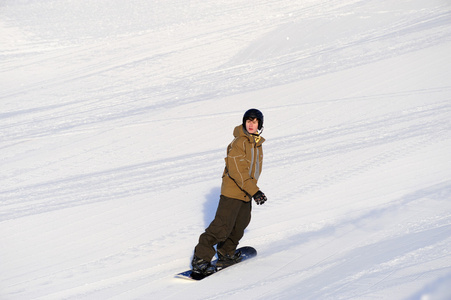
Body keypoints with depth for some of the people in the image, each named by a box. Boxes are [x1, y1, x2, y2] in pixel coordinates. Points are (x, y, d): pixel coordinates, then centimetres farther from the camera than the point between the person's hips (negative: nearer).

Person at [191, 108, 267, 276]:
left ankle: (226, 254, 35)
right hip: (232, 191, -9)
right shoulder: (238, 143, -18)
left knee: (240, 226, 17)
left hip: (246, 194, 9)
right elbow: (238, 171, -26)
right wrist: (254, 191, -30)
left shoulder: (257, 143, 9)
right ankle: (200, 259, -5)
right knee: (222, 227, -13)